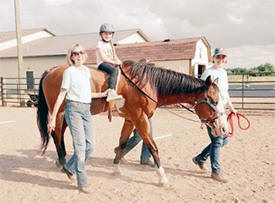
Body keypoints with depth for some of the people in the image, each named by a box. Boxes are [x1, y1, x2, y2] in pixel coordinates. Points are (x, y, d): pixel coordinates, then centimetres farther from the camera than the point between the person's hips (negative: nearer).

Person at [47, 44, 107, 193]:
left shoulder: (86, 70, 14)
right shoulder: (69, 71, -4)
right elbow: (61, 95, -7)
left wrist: (101, 94, 25)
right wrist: (53, 117, -10)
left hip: (86, 110, 7)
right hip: (74, 109, -7)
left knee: (90, 145, 6)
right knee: (80, 145, -7)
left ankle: (69, 168, 28)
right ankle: (82, 183, 5)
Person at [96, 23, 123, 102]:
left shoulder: (110, 44, 21)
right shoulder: (100, 44, -3)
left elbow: (115, 57, 19)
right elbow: (103, 58, -12)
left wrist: (118, 61, -3)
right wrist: (114, 62, -17)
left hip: (111, 63, 8)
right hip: (102, 64, -8)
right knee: (114, 70, -34)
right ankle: (111, 93, -45)